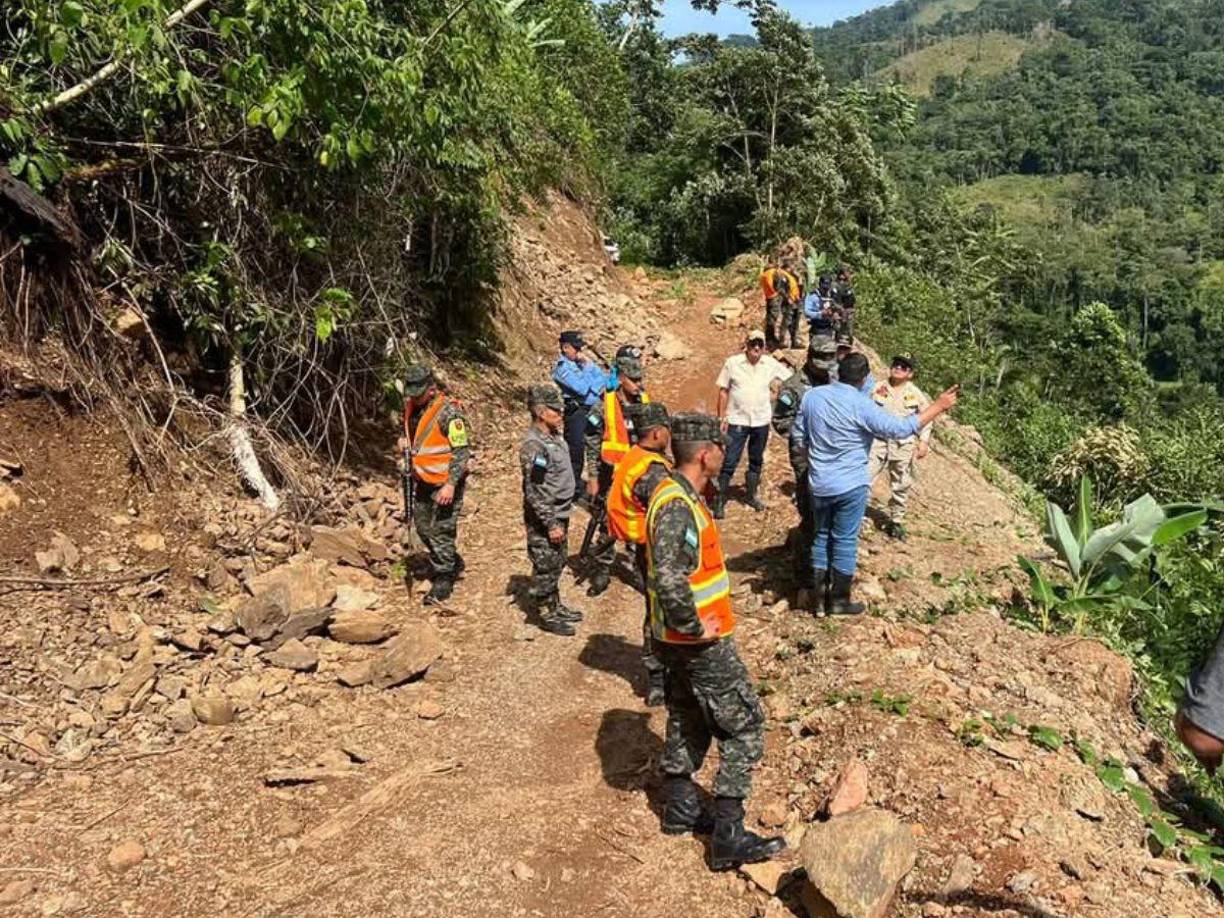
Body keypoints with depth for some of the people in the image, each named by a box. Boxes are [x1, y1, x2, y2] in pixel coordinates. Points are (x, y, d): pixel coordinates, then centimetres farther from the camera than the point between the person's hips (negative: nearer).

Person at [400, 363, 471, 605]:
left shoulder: (448, 412, -19)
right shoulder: (411, 406, 4)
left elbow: (462, 450, -20)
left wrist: (451, 484, -25)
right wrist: (405, 442, 4)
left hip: (445, 481, -8)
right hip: (423, 478, 8)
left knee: (441, 530, -4)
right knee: (422, 525, 15)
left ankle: (443, 581, 11)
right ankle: (454, 563, 36)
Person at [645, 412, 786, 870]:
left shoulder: (678, 493, 7)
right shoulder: (677, 506, -26)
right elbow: (668, 578, -37)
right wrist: (693, 626, -24)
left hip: (681, 641, 10)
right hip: (701, 641, -10)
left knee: (688, 720, 21)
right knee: (744, 726, 0)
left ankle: (680, 809, 36)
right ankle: (729, 836, 5)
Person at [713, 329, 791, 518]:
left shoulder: (772, 364, -2)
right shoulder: (732, 363, -7)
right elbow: (723, 391, -2)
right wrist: (721, 417, -4)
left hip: (761, 421, 3)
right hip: (737, 421, -3)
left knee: (756, 462, 17)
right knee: (728, 463, -4)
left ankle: (753, 495, 34)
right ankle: (720, 501, 4)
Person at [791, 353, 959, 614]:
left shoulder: (812, 396, -3)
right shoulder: (861, 406, -18)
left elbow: (798, 438, 5)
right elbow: (900, 429, -15)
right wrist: (938, 407, -8)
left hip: (819, 483, 5)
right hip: (851, 485, -5)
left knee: (821, 537, 17)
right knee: (845, 541, 7)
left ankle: (818, 596, 21)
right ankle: (839, 600, 18)